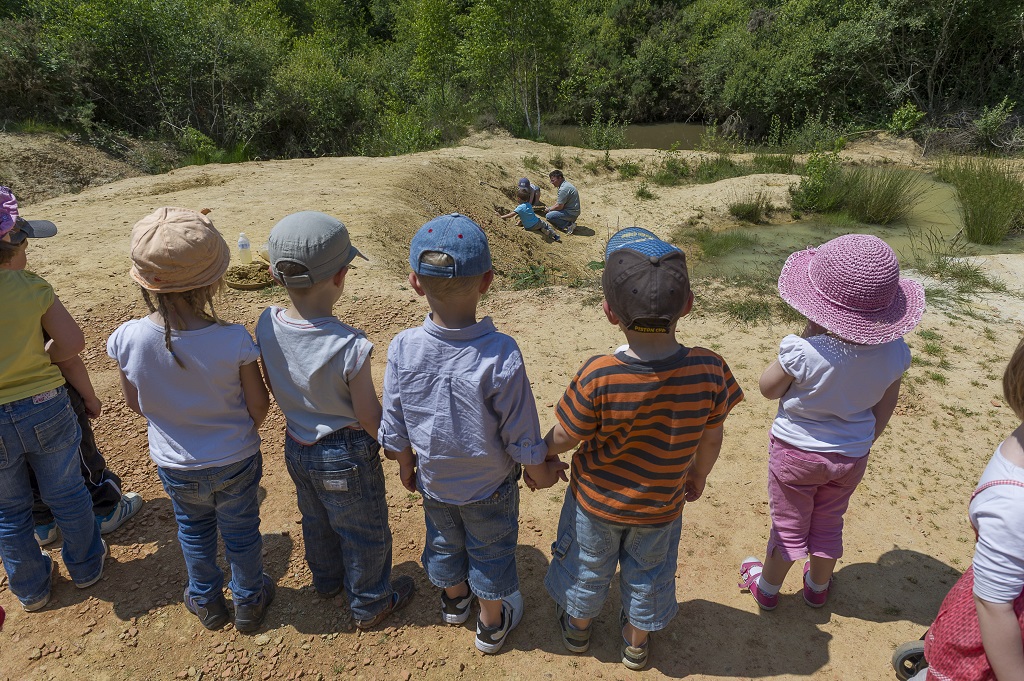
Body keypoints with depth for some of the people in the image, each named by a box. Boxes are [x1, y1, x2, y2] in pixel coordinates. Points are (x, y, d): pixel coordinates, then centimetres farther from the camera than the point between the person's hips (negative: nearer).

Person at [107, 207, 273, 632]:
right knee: (241, 533, 22)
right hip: (235, 461, -2)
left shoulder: (127, 339, -23)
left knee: (194, 532, 29)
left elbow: (135, 403, -6)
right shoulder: (234, 341, -30)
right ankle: (249, 601, 45)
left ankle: (206, 601, 50)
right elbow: (258, 404, -17)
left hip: (175, 466, 2)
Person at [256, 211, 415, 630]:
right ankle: (370, 604, 41)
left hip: (297, 447, 6)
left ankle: (326, 579, 56)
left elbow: (274, 389, 1)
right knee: (365, 534, 19)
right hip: (346, 457, -6)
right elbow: (369, 417, -22)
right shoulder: (350, 347, -34)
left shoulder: (267, 326, -15)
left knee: (315, 521, 31)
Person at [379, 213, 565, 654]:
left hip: (433, 481, 3)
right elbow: (521, 435, -19)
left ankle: (454, 600, 57)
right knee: (491, 552, 23)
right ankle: (493, 623, 47)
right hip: (490, 486, -2)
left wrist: (406, 466, 11)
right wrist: (541, 472, 1)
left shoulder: (403, 348, -23)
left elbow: (394, 427, -9)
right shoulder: (502, 354, -32)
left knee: (443, 542, 29)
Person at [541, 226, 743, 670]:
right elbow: (711, 439, -11)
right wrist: (699, 475, 10)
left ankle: (578, 627, 54)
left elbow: (565, 437, -19)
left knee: (588, 568, 28)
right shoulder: (709, 371, -28)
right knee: (647, 574, 29)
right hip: (661, 506, 2)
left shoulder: (597, 378, -35)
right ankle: (637, 640, 54)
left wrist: (543, 452, 3)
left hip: (596, 500, -1)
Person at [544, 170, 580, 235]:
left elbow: (559, 206, -20)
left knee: (548, 216, -18)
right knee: (551, 210, 23)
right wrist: (550, 208, 9)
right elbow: (559, 202, 20)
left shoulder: (563, 189, -22)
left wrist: (549, 209, -3)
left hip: (571, 213, -11)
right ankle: (570, 222, 10)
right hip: (572, 211, 11)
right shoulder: (565, 184, 12)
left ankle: (568, 225, -11)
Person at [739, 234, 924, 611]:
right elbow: (885, 407, -1)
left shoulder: (804, 351, -34)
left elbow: (767, 388, -15)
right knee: (829, 524, 26)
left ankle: (767, 588, 40)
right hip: (851, 455, 4)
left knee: (788, 526, 17)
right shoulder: (894, 353, -18)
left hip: (797, 451, -4)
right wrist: (865, 442, 17)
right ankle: (818, 586, 49)